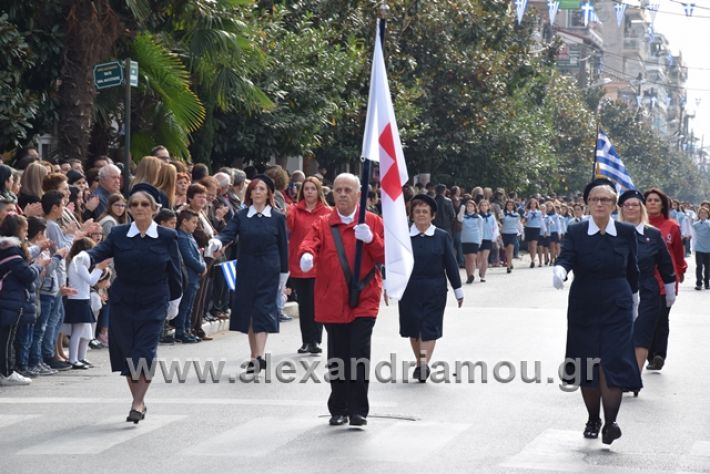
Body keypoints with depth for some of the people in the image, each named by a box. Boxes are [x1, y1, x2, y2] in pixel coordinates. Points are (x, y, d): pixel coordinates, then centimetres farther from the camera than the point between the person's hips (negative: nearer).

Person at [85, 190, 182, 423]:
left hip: (154, 302, -2)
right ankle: (139, 401, 21)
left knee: (144, 352, -11)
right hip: (123, 302, 2)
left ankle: (138, 404, -7)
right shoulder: (118, 234, 1)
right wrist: (86, 256, -35)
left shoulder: (167, 237, -1)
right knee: (126, 351, 6)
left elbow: (174, 271, 5)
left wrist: (175, 298, 9)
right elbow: (101, 250, -14)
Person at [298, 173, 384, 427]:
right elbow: (310, 242, -12)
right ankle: (339, 409, 18)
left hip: (363, 300, -2)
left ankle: (358, 410, -1)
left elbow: (386, 256, -1)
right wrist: (306, 255, -35)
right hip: (332, 301, 2)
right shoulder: (323, 224, 7)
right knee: (337, 357, 7)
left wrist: (371, 239, -19)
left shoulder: (372, 222, 5)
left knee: (359, 355, -9)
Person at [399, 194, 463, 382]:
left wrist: (458, 290, 6)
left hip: (434, 290, -1)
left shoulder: (442, 237, 1)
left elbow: (451, 264, 4)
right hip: (409, 289, 1)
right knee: (413, 328, 7)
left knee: (429, 327, -6)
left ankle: (424, 363, -13)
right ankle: (420, 364, 20)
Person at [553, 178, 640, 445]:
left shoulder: (627, 233, 0)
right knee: (587, 368, 7)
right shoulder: (576, 233, -2)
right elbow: (566, 258, -17)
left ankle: (610, 422, -6)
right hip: (583, 310, 1)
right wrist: (559, 271, -39)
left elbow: (632, 270, 11)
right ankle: (593, 420, 24)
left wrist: (634, 300, 21)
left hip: (617, 308, -1)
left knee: (611, 363, -13)